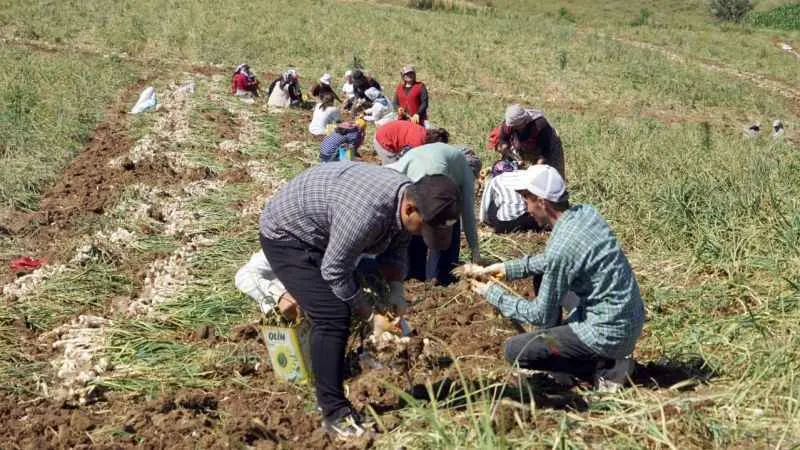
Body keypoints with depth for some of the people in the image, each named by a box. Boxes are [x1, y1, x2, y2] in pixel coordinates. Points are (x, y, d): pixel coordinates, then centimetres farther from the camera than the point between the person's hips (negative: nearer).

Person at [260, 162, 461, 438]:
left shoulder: (408, 197, -11)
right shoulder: (367, 212, -39)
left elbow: (395, 249, 7)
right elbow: (334, 270, -27)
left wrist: (396, 289, -6)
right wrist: (362, 307, -11)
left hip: (318, 236, 9)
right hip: (285, 236, -9)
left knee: (341, 312, 12)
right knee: (332, 317, -19)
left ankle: (329, 396, 25)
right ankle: (335, 413, -12)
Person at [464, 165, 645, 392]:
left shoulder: (560, 248, -26)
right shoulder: (585, 212, -1)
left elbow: (541, 316, -15)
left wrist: (493, 294, -3)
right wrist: (508, 268, 13)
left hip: (610, 334, -9)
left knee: (514, 351, -6)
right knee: (543, 274, 21)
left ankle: (605, 368, -2)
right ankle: (552, 345, 24)